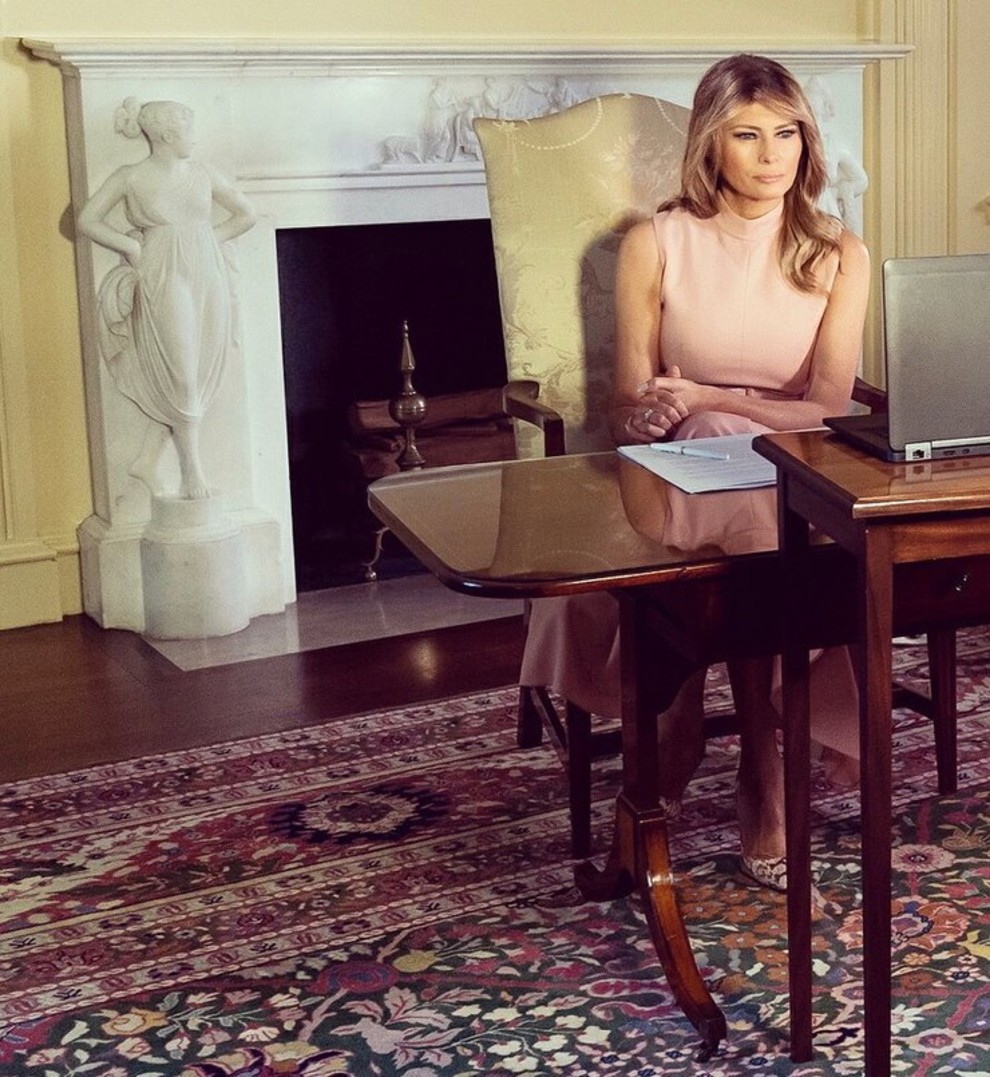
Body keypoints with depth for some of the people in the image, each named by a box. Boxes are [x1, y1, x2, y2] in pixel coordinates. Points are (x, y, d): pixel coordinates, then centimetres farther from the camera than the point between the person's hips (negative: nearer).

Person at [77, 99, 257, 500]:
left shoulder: (202, 174, 8)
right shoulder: (131, 178, -2)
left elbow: (245, 215, 17)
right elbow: (87, 220, 3)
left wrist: (208, 239, 6)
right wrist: (131, 247, -3)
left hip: (207, 281, 5)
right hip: (166, 283, -4)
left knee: (200, 376, 4)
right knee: (182, 378, -5)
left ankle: (148, 460, 15)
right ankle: (191, 468, 7)